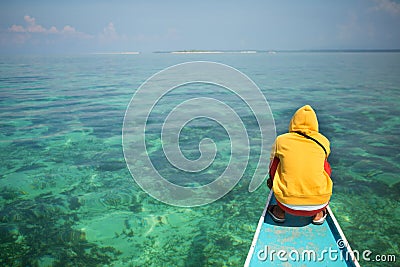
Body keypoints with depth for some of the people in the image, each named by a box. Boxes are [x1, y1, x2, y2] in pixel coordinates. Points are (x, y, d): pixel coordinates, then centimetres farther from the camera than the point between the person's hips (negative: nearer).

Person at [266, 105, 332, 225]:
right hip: (319, 204, 1)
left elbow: (271, 169, 17)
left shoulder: (281, 140, 2)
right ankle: (318, 214, 24)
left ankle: (280, 211, 23)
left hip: (288, 204, -1)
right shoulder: (324, 141, 5)